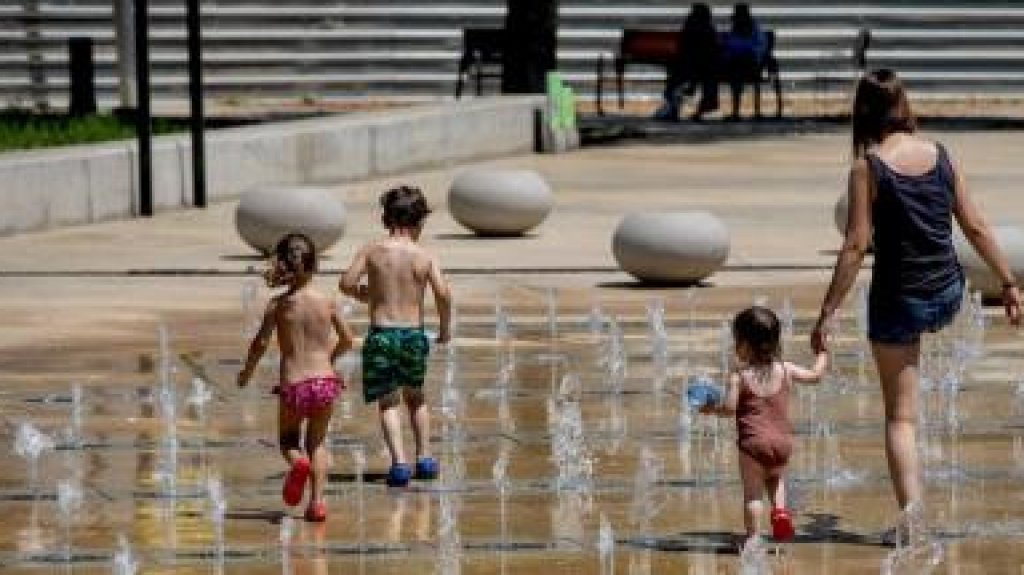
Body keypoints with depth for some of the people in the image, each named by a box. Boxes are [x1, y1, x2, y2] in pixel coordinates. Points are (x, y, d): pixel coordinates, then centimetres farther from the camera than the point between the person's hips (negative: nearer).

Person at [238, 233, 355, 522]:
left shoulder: (277, 304, -5)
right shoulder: (326, 302, 1)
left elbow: (261, 343, -11)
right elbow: (346, 340, 10)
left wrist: (246, 372, 7)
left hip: (293, 385, -1)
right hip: (324, 380, 2)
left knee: (288, 439, 20)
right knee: (317, 443, 18)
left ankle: (297, 462, -14)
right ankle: (317, 500, 3)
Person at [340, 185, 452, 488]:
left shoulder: (372, 250, -2)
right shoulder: (425, 257, -2)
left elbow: (347, 283, -9)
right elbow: (443, 294, -14)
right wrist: (445, 328, 2)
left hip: (381, 334, -1)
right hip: (414, 334, 1)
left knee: (388, 403, 5)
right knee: (415, 397, 24)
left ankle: (399, 461, -13)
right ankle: (424, 457, 21)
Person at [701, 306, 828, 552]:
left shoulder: (739, 376, -8)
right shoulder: (785, 370, 4)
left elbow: (729, 408, -13)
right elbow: (815, 375, 15)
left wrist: (711, 408, 6)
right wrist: (822, 355, 33)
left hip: (753, 442, -4)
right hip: (782, 441, 4)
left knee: (752, 491, 3)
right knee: (775, 478, 30)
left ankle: (753, 536, 1)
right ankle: (780, 509, 8)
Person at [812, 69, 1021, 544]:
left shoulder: (867, 167, -13)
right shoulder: (940, 155, -2)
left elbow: (856, 247, -16)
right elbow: (975, 227, 3)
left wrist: (827, 313, -12)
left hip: (897, 300, -4)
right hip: (947, 296, 4)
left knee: (900, 416, 6)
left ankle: (911, 517, -4)